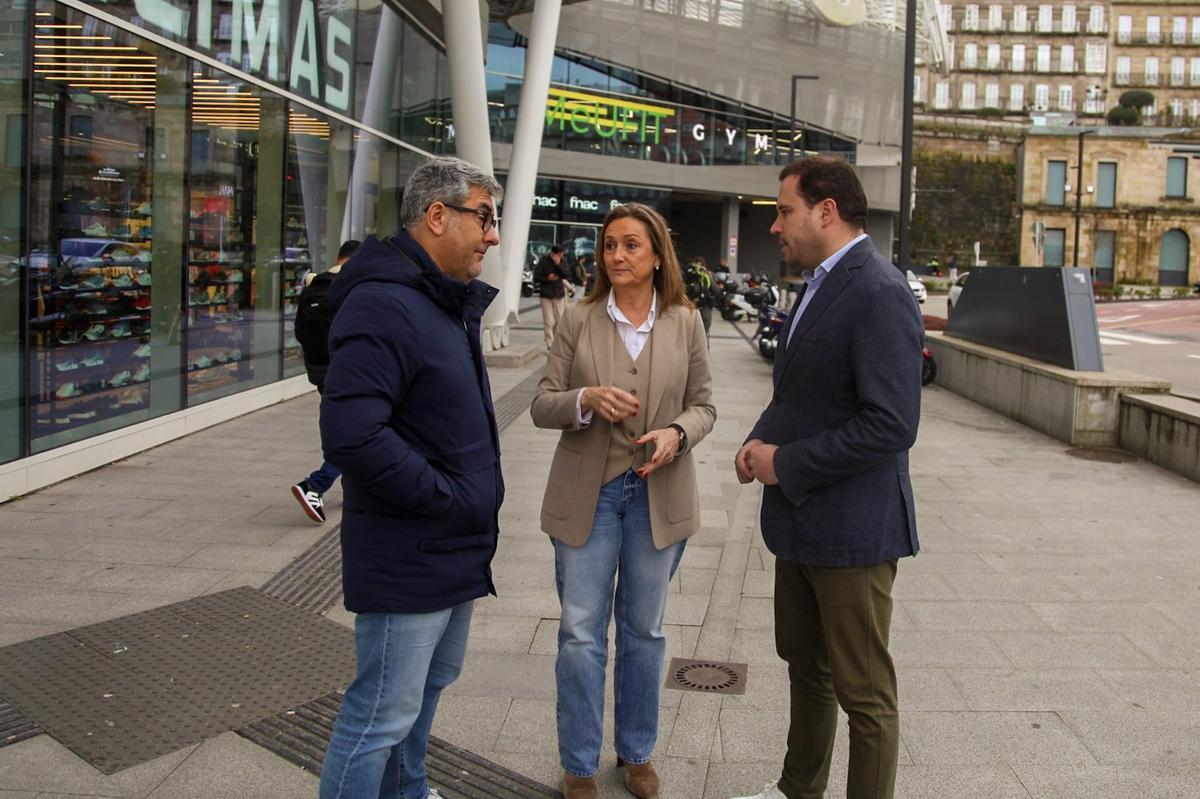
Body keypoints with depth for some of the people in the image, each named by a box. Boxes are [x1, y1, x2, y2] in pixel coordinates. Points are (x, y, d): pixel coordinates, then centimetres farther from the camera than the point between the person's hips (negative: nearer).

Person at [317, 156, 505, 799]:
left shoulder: (449, 303, 13)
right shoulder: (383, 305, -20)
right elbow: (352, 436, -30)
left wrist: (478, 496, 11)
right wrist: (445, 498, -22)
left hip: (455, 550, 10)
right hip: (407, 559, -10)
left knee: (430, 684, 23)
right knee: (384, 712, 0)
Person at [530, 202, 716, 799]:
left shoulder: (685, 322, 1)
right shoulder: (579, 320, -1)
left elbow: (703, 405, 5)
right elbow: (541, 406, -2)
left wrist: (676, 433, -16)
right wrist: (585, 400, -23)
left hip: (658, 494, 1)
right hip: (586, 492, -1)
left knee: (644, 630, 14)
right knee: (580, 633, 3)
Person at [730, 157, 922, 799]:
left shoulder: (878, 293, -20)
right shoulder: (819, 284, 11)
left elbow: (890, 424, -26)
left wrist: (786, 465, -19)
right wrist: (761, 439, 2)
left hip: (851, 527, -10)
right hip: (800, 520, 10)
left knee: (864, 695, 6)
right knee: (805, 667, 24)